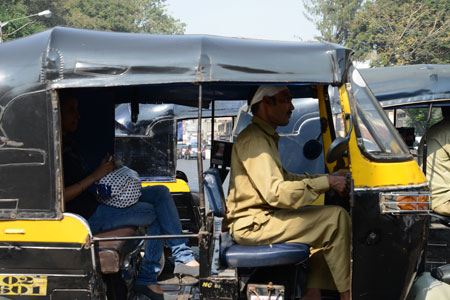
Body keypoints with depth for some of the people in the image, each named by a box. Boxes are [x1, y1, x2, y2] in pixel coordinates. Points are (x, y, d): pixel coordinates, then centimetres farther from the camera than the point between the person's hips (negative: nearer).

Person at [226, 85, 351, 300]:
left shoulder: (266, 137, 20)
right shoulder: (253, 139, -14)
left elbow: (284, 178, 24)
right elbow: (276, 192, -23)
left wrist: (327, 178, 12)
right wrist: (327, 183, -18)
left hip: (262, 218, 11)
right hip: (252, 224, -11)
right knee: (335, 217, -15)